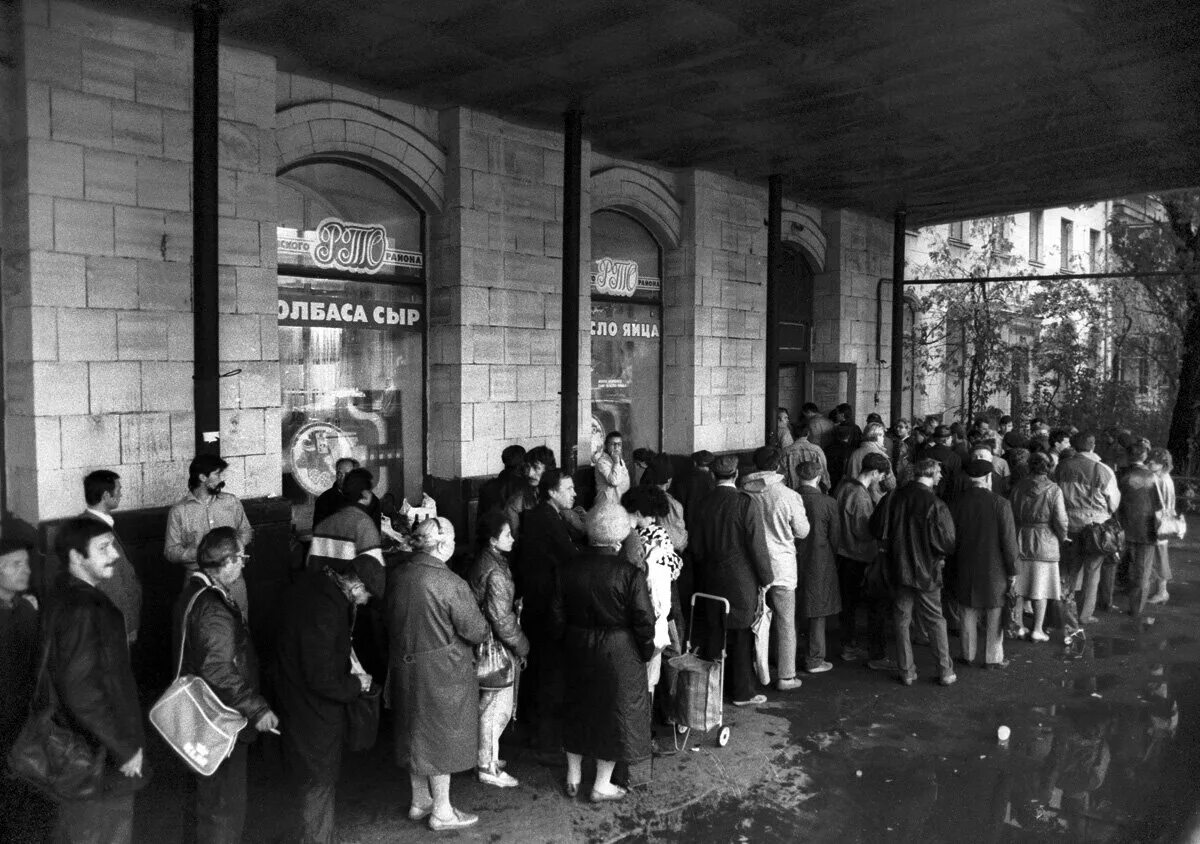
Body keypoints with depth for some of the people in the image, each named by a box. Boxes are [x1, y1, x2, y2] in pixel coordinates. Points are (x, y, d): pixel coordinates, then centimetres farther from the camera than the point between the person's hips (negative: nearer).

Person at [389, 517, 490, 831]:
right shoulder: (450, 583, -24)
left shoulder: (397, 576, -5)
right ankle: (441, 811, 22)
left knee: (416, 734, 20)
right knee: (440, 737, 9)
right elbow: (476, 631, -18)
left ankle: (419, 800, 36)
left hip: (405, 669, 6)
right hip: (442, 672, -6)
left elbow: (393, 622, 7)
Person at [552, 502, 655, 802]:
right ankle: (602, 786, 23)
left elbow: (558, 614, 0)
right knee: (615, 711, 12)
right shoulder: (629, 574, -20)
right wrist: (646, 651, 0)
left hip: (578, 650, 4)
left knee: (578, 708, 21)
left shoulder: (569, 569, -8)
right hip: (619, 653, -4)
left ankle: (573, 777, 34)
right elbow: (644, 620, -15)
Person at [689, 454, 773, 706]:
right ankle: (742, 693, 14)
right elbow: (757, 545, -14)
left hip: (711, 579, 5)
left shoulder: (702, 505, 0)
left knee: (716, 635, 14)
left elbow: (696, 547, 6)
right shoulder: (746, 502, -15)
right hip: (742, 581, -4)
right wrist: (766, 578, -4)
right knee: (742, 637, 5)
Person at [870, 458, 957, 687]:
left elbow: (876, 528, 2)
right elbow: (948, 542, -15)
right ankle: (945, 672, 18)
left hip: (898, 570, 3)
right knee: (935, 622, 11)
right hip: (926, 572, -3)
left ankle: (907, 672, 17)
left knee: (902, 621, 12)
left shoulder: (893, 497, -5)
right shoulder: (935, 505, -16)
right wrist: (938, 555, 5)